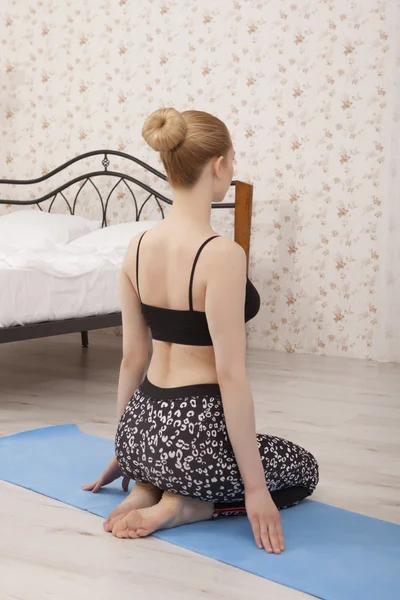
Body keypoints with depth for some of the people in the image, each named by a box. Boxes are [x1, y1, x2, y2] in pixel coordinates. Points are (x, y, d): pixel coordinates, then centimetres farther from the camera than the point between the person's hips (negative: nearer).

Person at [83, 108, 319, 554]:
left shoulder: (138, 246, 1)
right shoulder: (221, 254, -21)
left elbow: (132, 358, 9)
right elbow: (230, 376, -20)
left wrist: (125, 450, 20)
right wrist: (255, 487, -12)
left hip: (143, 430, 7)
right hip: (196, 434, -7)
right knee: (304, 470, 24)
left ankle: (147, 487, 11)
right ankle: (186, 506, 2)